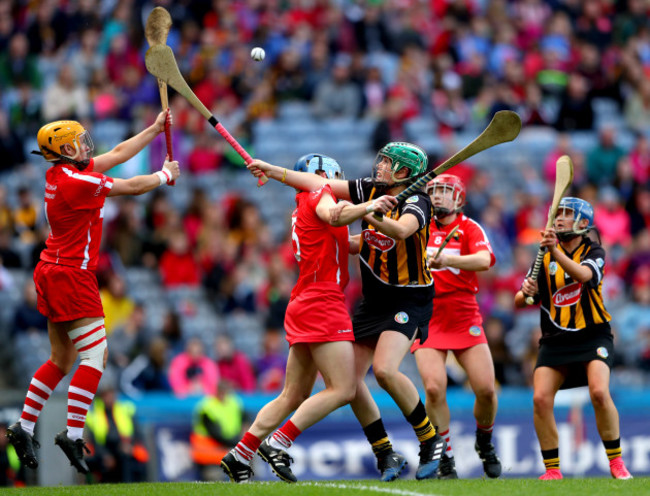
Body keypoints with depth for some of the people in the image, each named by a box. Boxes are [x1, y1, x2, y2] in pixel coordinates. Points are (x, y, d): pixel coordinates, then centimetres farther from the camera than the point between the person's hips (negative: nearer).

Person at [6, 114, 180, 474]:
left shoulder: (60, 173, 8)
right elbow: (133, 187, -9)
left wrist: (156, 128, 21)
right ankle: (73, 434, -14)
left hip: (51, 274, 10)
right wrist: (166, 175, 10)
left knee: (62, 359, 16)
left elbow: (118, 154, 17)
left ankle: (24, 428, 16)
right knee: (95, 355, -9)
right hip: (72, 275, -10)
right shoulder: (76, 181, -19)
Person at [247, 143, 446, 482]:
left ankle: (431, 441, -10)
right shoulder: (371, 190, 3)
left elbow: (401, 230, -39)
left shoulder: (416, 202, -17)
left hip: (409, 300, -8)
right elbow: (322, 184, 10)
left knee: (384, 369, -27)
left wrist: (366, 213, -54)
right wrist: (274, 170, 11)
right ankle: (386, 456, 7)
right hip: (373, 301, 8)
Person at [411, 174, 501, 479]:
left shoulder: (469, 228, -1)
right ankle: (444, 461, -4)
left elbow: (483, 260, -19)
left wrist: (445, 260, -36)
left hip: (465, 321, -1)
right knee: (434, 387, -18)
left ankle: (484, 443, 23)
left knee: (485, 388, -7)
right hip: (427, 320, 1)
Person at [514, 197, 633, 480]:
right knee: (541, 399, -14)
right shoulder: (545, 258, 5)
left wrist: (555, 251, -43)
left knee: (599, 392, -24)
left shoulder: (593, 253, -3)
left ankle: (616, 462, -8)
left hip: (592, 336, -3)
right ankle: (552, 470, -2)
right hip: (555, 339, 3)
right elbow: (519, 302, 4)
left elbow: (583, 274, -28)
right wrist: (526, 293, -20)